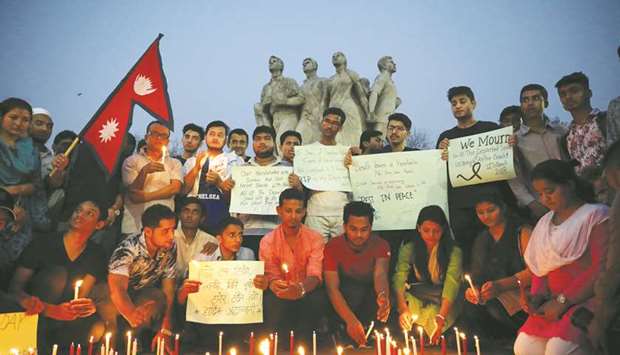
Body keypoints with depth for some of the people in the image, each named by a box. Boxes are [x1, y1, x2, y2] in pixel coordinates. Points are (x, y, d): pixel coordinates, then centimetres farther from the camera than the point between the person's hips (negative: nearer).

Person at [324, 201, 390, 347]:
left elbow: (380, 275, -34)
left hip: (370, 292, 2)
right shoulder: (332, 247, -21)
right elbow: (332, 288, -30)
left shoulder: (380, 245, -16)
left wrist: (383, 296, -60)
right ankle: (343, 335, -15)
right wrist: (351, 320, -46)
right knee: (354, 290, -35)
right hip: (344, 294, -2)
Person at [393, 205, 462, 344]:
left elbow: (452, 284, -23)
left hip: (442, 301, -1)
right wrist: (403, 308, -37)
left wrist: (441, 316, -40)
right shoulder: (408, 249, -6)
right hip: (416, 298, 1)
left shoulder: (454, 252, -12)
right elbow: (399, 280, -18)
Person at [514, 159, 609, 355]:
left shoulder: (595, 216, -3)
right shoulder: (544, 223, 17)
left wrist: (563, 301, -15)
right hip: (554, 304, 6)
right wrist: (537, 296, -2)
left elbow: (601, 269, -13)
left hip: (587, 300, -6)